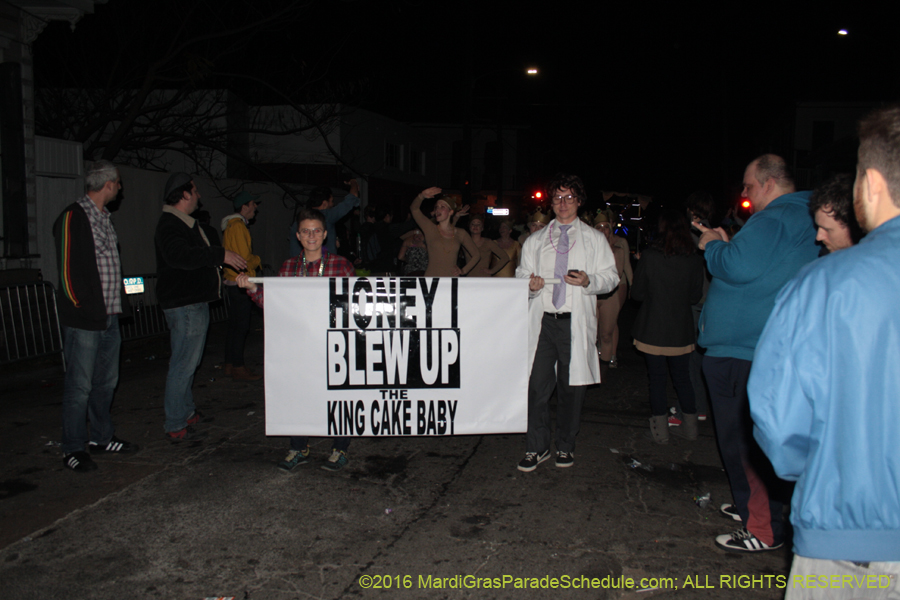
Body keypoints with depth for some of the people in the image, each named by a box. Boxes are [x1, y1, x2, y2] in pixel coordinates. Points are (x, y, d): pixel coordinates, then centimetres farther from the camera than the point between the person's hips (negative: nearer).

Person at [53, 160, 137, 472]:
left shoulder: (104, 218, 16)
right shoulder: (73, 217, -10)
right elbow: (68, 270, -14)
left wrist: (116, 303, 14)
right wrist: (84, 309, -13)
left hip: (109, 317, 8)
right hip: (83, 320, -8)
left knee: (106, 381, 15)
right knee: (79, 386, -1)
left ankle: (101, 437, 29)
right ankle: (73, 449, 10)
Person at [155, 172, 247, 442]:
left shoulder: (184, 223, 19)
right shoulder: (170, 225, -17)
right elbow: (179, 255, -35)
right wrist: (220, 255, -35)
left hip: (194, 302, 11)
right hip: (184, 305, -11)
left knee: (187, 362, 19)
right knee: (184, 364, -7)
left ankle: (187, 412, 32)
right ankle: (175, 427, -1)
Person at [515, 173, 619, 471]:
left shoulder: (594, 239, 11)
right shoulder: (535, 240, 16)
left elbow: (611, 277, 7)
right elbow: (522, 274, 16)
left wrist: (589, 281, -14)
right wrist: (530, 284, -8)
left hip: (576, 322, -1)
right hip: (542, 320, 1)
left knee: (571, 386, 5)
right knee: (536, 384, -5)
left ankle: (565, 446, 22)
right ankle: (537, 447, 9)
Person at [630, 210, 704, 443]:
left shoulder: (649, 257, -13)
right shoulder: (695, 260, -6)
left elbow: (637, 293, -4)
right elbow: (695, 296, 4)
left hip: (653, 330, -2)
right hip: (681, 330, 3)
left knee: (657, 378, 8)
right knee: (682, 378, 17)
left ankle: (661, 430, 14)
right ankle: (690, 426, 25)